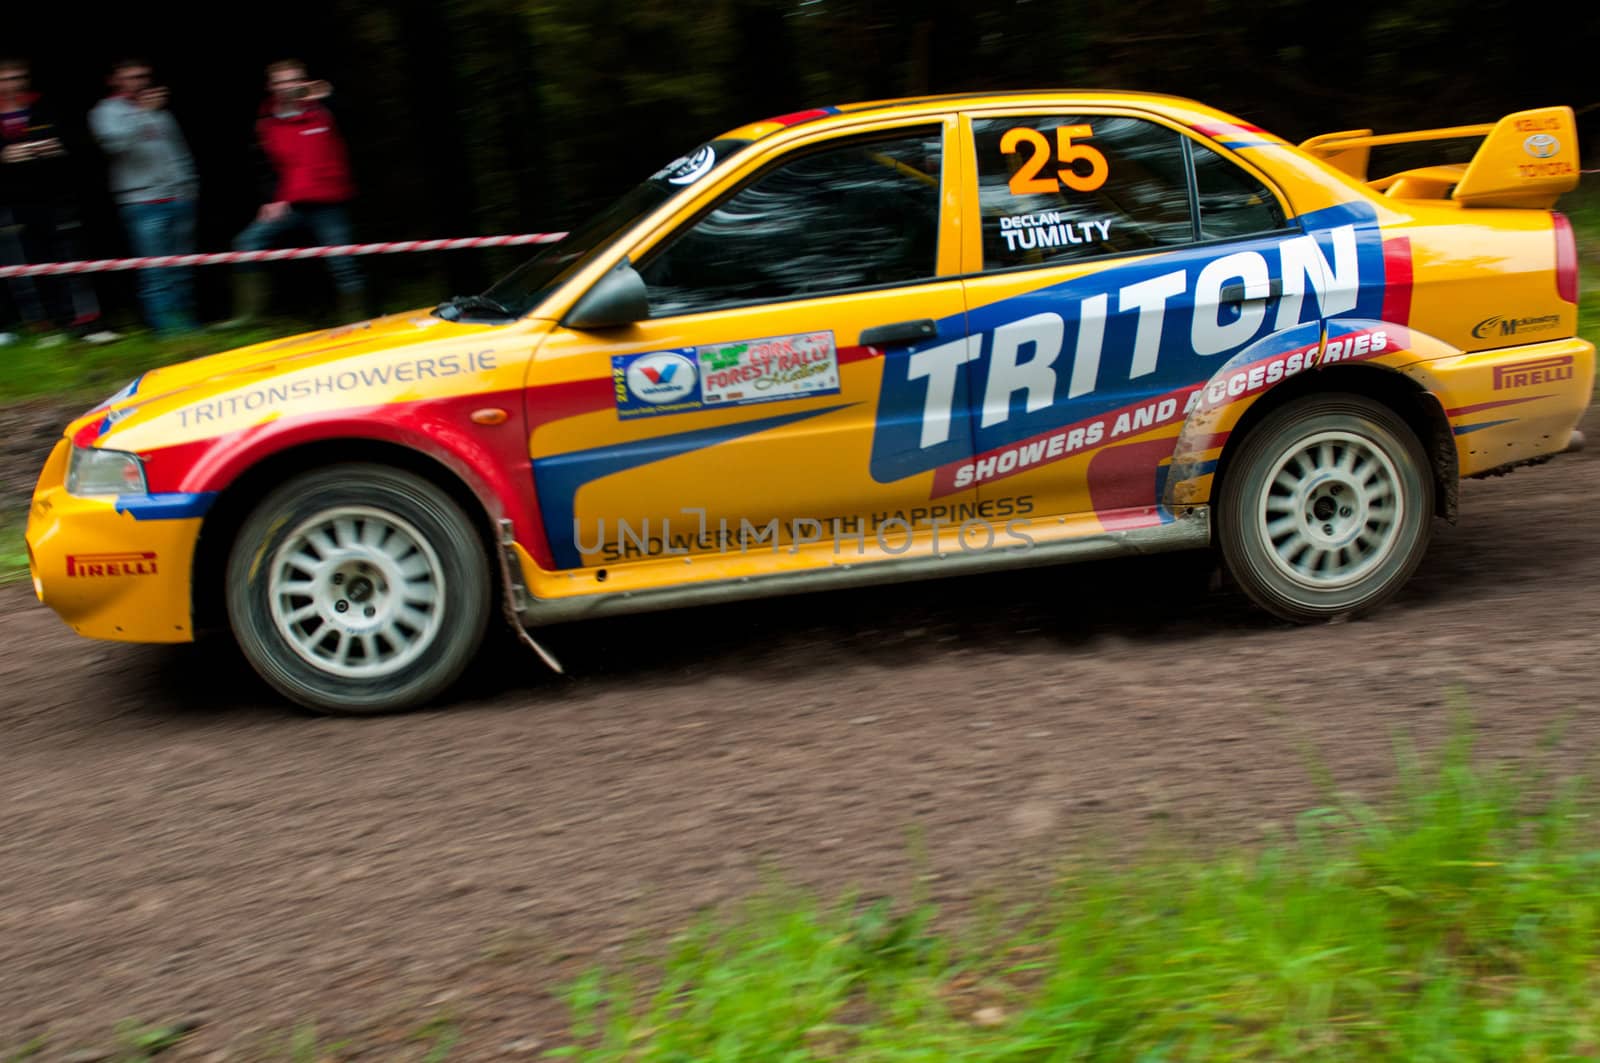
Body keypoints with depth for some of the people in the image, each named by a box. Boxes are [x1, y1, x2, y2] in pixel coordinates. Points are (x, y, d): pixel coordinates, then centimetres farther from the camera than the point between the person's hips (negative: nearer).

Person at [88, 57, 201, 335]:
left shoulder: (159, 111, 20)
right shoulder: (106, 111, 2)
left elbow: (178, 151, 24)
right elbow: (115, 142, -18)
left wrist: (189, 185, 16)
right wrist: (141, 113, -27)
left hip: (179, 199, 6)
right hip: (142, 204, -5)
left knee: (183, 271, 7)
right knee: (157, 274, -11)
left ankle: (188, 327, 12)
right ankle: (169, 330, -11)